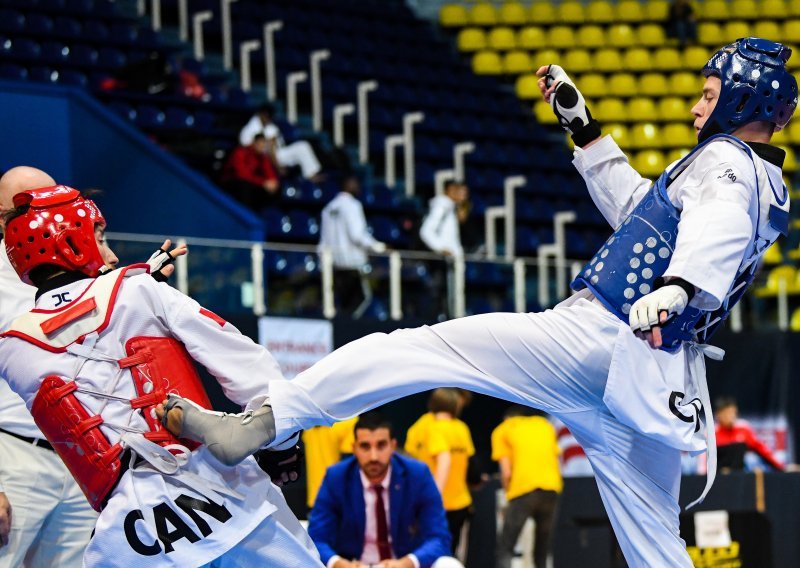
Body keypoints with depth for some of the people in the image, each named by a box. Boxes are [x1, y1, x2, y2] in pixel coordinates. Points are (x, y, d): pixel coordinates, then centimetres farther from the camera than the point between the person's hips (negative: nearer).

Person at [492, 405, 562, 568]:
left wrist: (509, 499, 18)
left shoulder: (502, 430, 13)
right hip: (552, 487, 4)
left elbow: (506, 472, 4)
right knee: (542, 550, 15)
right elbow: (554, 458, 20)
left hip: (523, 489, -4)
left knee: (505, 548, 2)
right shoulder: (545, 425, 24)